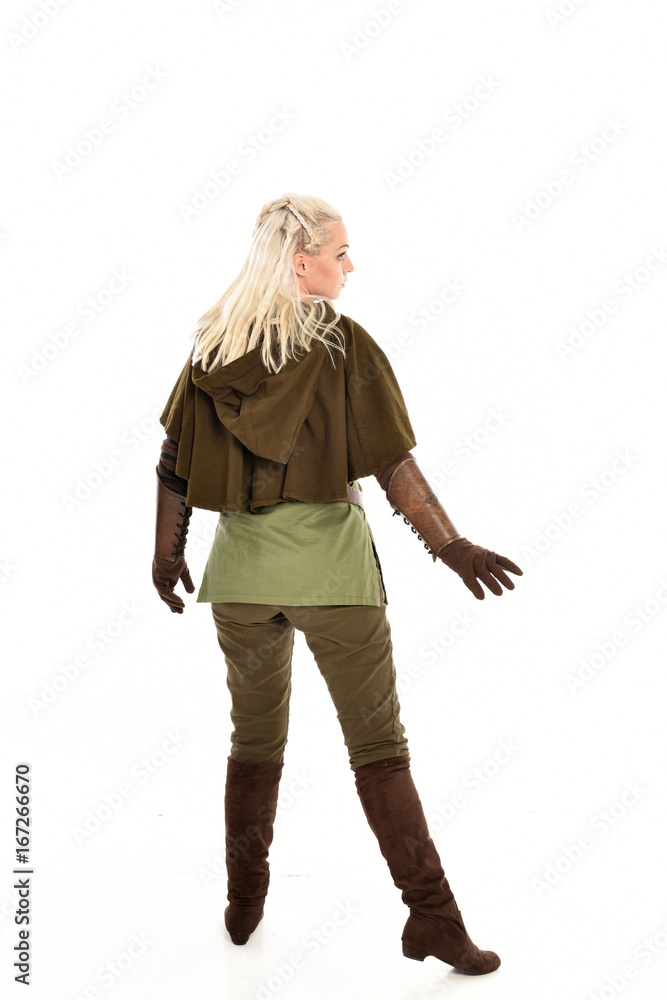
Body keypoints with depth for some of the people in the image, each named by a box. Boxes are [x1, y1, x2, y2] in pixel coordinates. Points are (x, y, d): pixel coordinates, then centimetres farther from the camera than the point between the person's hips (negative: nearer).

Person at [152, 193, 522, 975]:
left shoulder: (214, 347, 3)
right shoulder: (344, 344, -9)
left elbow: (173, 462, 5)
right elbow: (392, 464, -13)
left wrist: (167, 554, 15)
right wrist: (450, 545, -8)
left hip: (240, 565, 4)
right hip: (331, 561, -4)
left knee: (255, 741, 19)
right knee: (377, 745, 3)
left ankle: (244, 906, 28)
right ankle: (431, 916, 5)